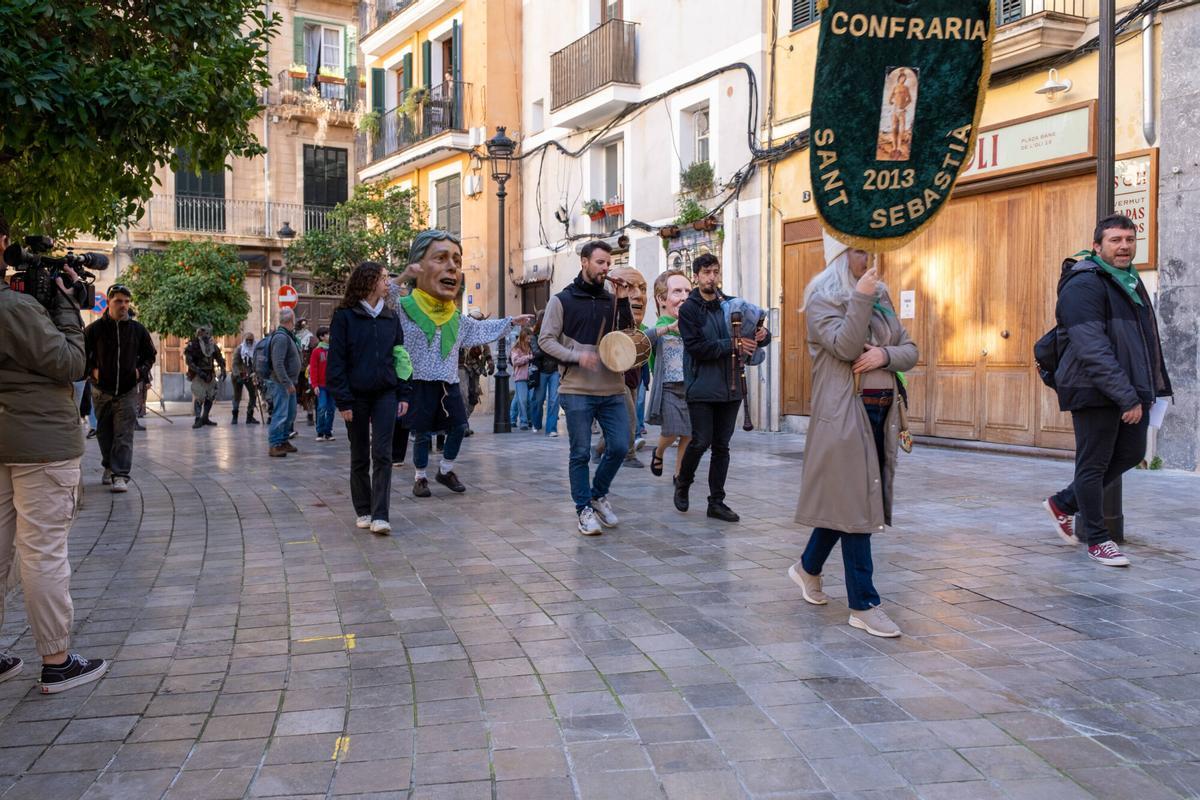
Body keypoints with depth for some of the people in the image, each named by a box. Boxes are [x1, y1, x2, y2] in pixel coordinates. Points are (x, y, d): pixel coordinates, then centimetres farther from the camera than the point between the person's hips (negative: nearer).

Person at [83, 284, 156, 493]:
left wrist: (141, 370, 1)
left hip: (127, 391, 0)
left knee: (124, 436, -8)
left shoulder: (138, 330, 2)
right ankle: (109, 467, 29)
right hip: (101, 391, 1)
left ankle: (121, 475, -10)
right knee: (104, 434, 11)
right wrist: (92, 370, -5)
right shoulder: (95, 329, -3)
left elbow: (150, 354, 16)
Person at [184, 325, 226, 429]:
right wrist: (199, 371, -23)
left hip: (210, 374, 6)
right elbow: (188, 360, -16)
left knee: (211, 396, 9)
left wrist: (223, 370, 1)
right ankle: (198, 419, -10)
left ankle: (205, 418, 21)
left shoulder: (212, 345, 6)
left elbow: (219, 357, 15)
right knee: (198, 397, -12)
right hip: (198, 375, -6)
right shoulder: (193, 344, -11)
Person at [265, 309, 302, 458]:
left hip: (289, 383, 10)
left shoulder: (288, 336, 16)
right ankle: (274, 445, -8)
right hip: (281, 383, -10)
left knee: (290, 414, 16)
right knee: (280, 414, -10)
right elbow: (278, 364, -24)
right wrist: (287, 383, -25)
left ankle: (284, 441, 25)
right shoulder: (281, 337, -17)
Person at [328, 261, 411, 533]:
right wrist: (343, 400, -11)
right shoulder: (345, 317, -3)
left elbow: (400, 356, 12)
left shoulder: (391, 317, 9)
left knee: (382, 455, -6)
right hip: (357, 395, -2)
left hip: (385, 394, 2)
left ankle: (380, 515, -8)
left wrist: (403, 394, 4)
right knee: (360, 456, 8)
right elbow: (336, 361, -5)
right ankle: (363, 511, 20)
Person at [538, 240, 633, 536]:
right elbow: (546, 340, -3)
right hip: (577, 391, -4)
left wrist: (624, 300, -6)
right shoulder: (562, 300, 0)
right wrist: (576, 357, -16)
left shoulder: (613, 301, 11)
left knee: (619, 447, 2)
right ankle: (584, 509, 15)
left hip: (612, 390, 4)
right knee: (581, 453, 1)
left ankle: (598, 495, 26)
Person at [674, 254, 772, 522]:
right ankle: (682, 484, 21)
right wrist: (732, 345, -18)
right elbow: (696, 346, -16)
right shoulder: (689, 309, -3)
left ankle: (716, 502, 15)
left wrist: (762, 335, -9)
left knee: (722, 446, 8)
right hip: (702, 388, -4)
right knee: (701, 441, -6)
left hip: (730, 387, 4)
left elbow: (761, 336, 15)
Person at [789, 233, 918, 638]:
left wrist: (885, 355, -9)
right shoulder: (823, 299, -4)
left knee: (844, 499, 14)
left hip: (881, 412, 7)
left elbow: (910, 351, 11)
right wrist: (860, 298, -17)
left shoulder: (880, 295, 16)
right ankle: (863, 605, 1)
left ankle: (808, 567, 36)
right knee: (854, 504, -5)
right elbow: (845, 347, -20)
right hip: (844, 412, -7)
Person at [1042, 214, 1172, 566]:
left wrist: (1151, 388, 15)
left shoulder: (1131, 281, 16)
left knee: (1130, 454, 15)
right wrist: (1126, 397, -25)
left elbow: (1146, 340, 23)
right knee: (1094, 464, 2)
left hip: (1131, 391, 9)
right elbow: (1092, 349, -23)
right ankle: (1097, 539, 15)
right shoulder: (1084, 284, -14)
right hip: (1095, 392, -9)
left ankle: (1063, 503, 29)